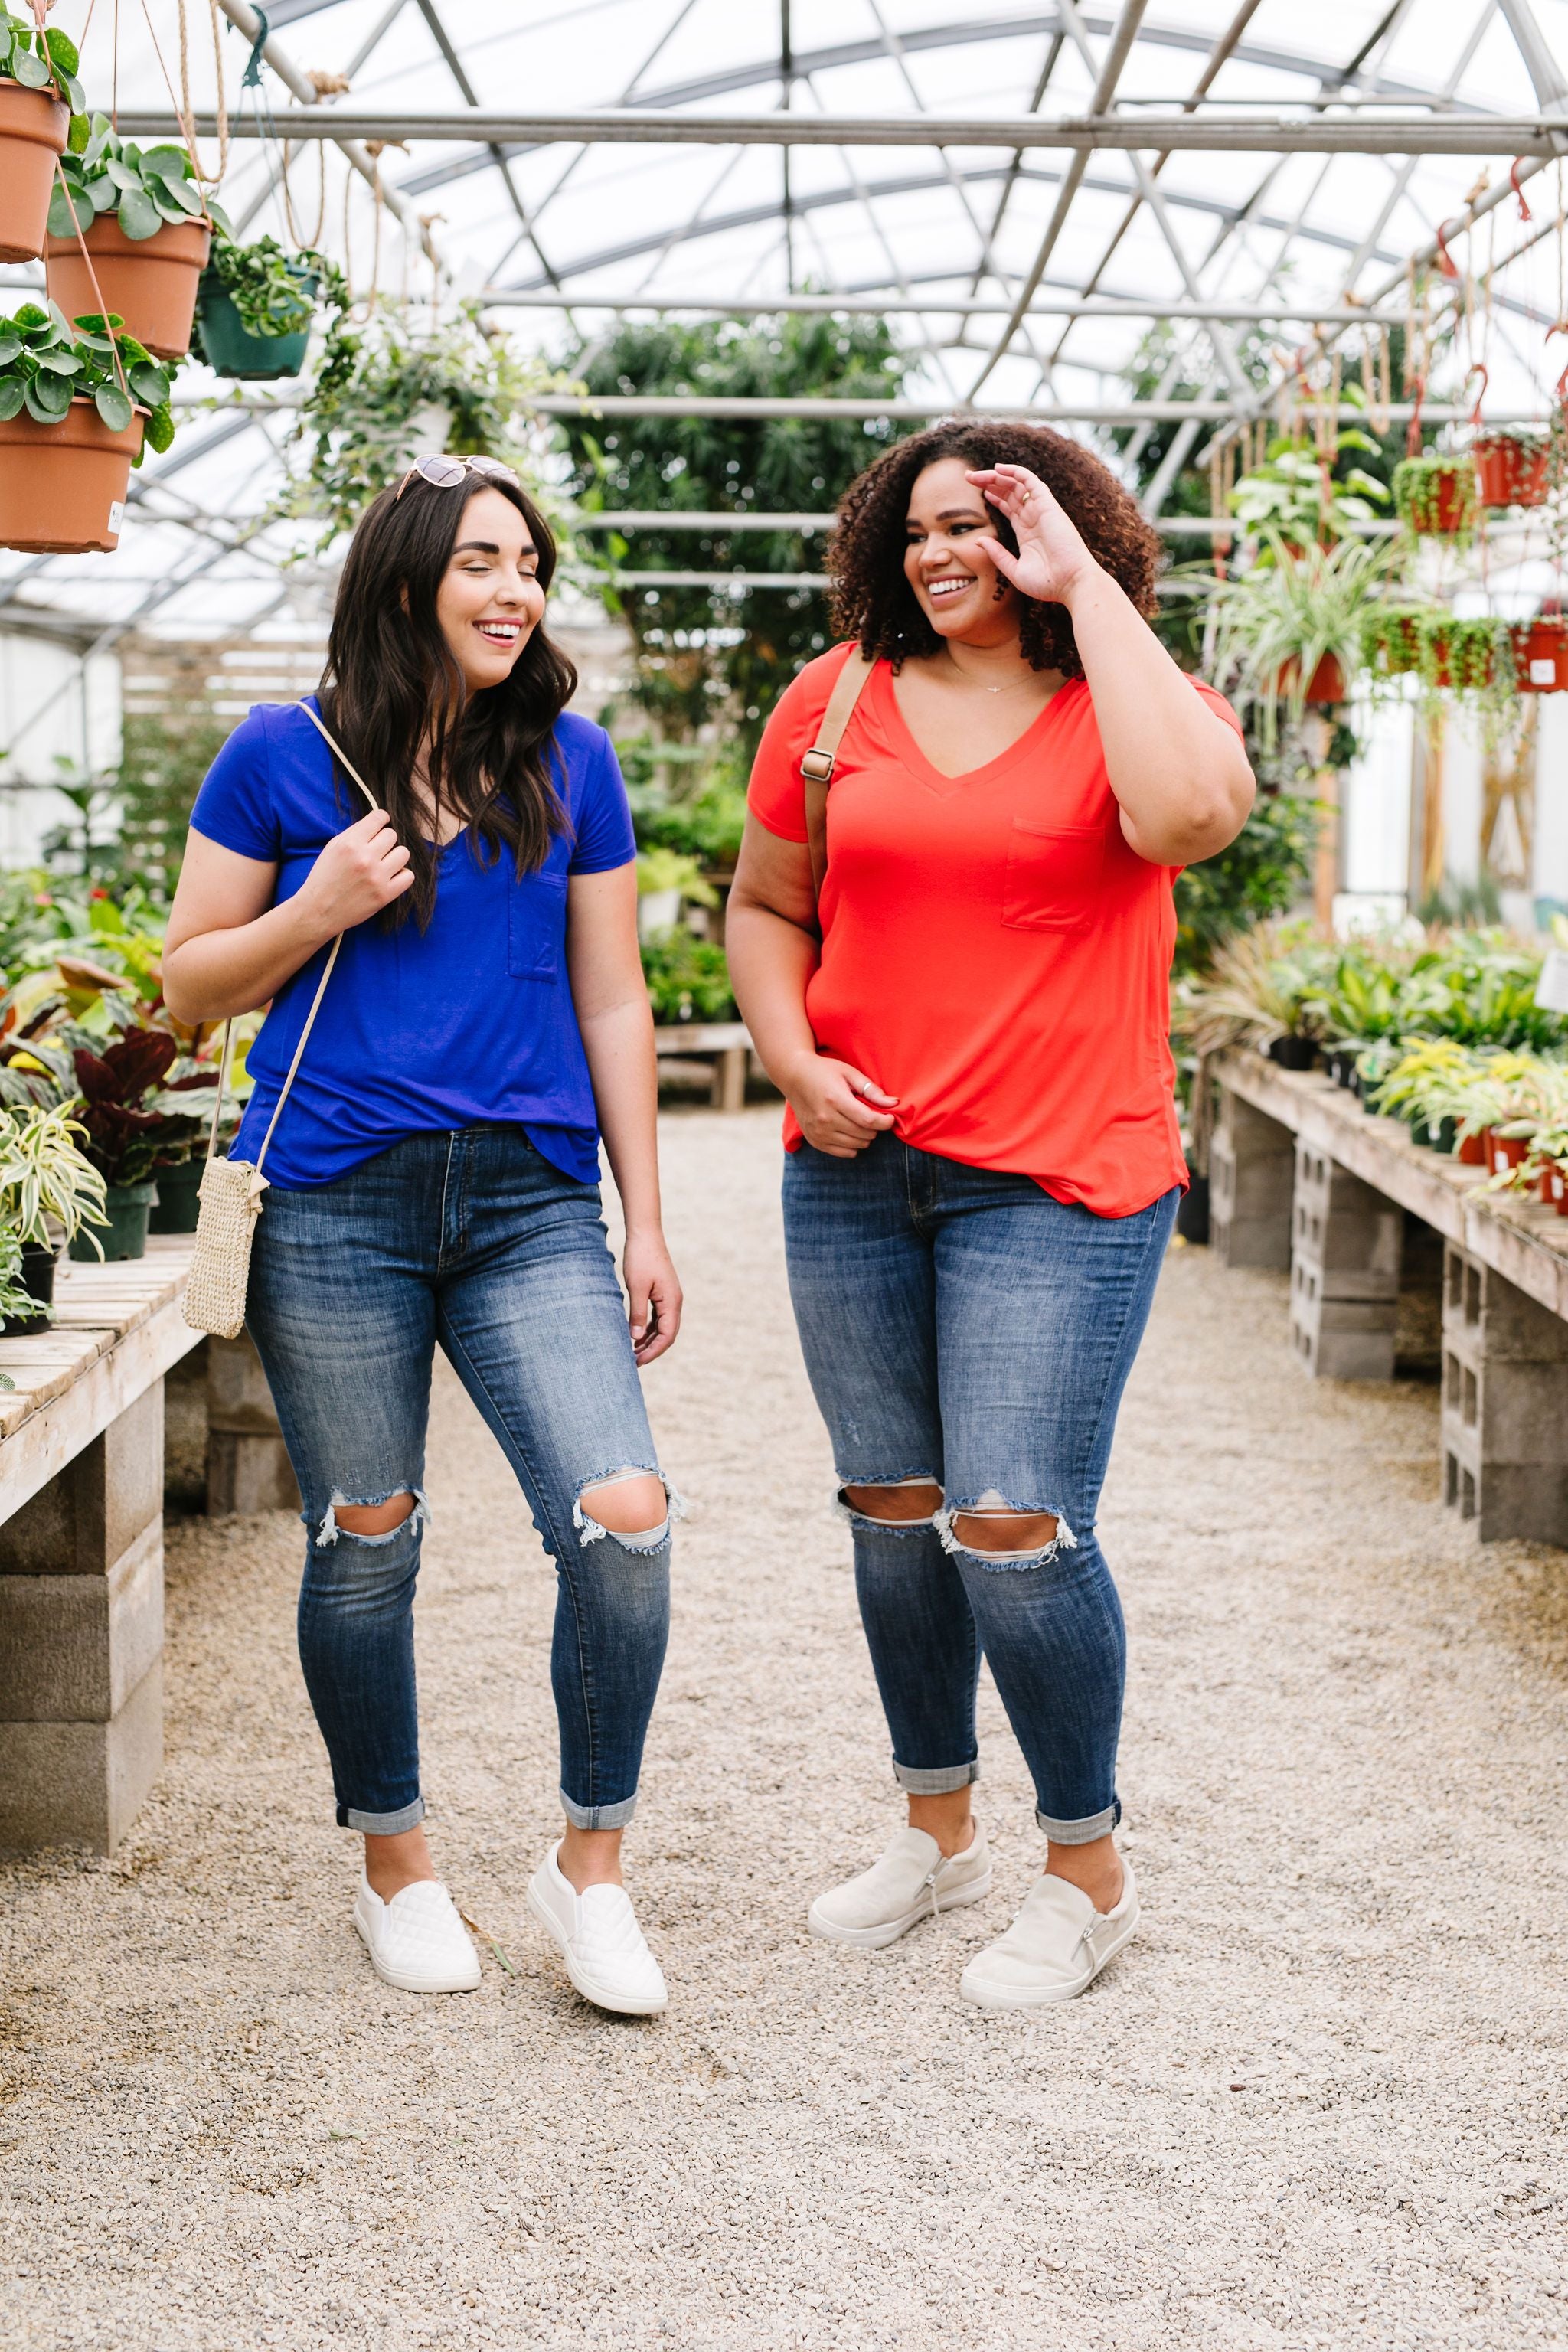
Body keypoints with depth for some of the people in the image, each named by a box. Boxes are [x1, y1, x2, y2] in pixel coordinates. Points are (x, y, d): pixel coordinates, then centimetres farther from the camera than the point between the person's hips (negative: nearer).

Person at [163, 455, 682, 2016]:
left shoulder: (569, 762, 8)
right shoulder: (282, 758, 2)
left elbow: (612, 1003, 11)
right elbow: (188, 984, 7)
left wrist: (645, 1223, 8)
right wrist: (317, 911, -11)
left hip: (532, 1199, 2)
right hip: (334, 1203, -1)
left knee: (623, 1516, -12)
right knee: (365, 1541, 7)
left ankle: (589, 1864, 8)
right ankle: (395, 1867, 28)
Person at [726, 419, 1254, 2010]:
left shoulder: (1129, 698, -2)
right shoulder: (837, 700, 7)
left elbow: (1190, 815, -26)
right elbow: (765, 907, 15)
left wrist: (1087, 591, -17)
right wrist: (795, 1060, -3)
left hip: (1059, 1179, -4)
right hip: (857, 1168, 4)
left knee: (1012, 1528, -9)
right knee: (892, 1510, 12)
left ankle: (1087, 1871, 11)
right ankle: (936, 1828, 32)